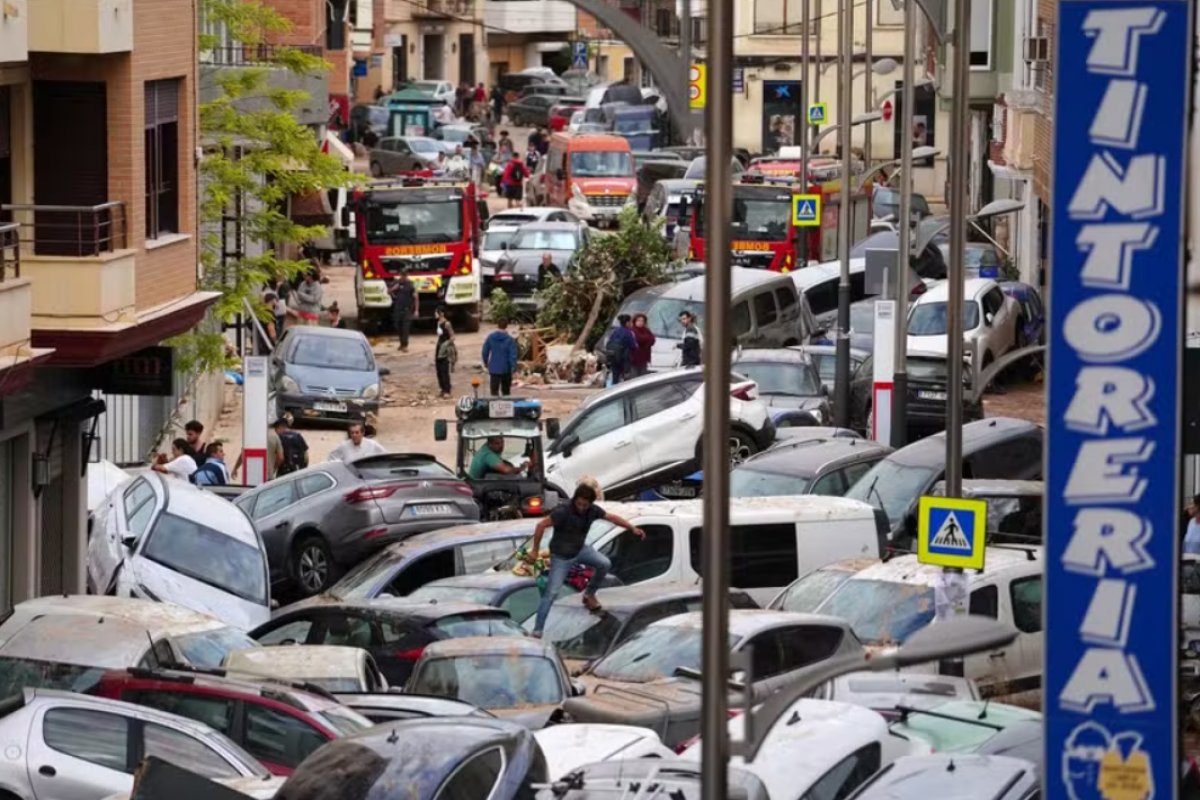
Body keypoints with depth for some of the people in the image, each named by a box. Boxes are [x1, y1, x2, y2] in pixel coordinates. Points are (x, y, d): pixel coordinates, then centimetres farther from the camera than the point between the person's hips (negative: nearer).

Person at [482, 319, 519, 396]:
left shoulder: (490, 337, -4)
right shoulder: (510, 339, -12)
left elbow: (485, 351, 4)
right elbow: (513, 355, -13)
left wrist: (485, 362, 20)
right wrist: (514, 368, -8)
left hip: (493, 368, 1)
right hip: (506, 369, -1)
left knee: (494, 390, 0)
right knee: (506, 391, 16)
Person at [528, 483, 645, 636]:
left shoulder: (592, 510, -12)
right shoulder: (563, 512, -30)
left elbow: (612, 517, 1)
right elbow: (541, 526, -27)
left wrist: (632, 529, -7)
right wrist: (535, 551, -23)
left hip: (580, 549, 6)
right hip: (561, 556, -6)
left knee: (604, 564, -13)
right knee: (551, 593, -8)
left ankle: (589, 594, 12)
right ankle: (537, 630, -1)